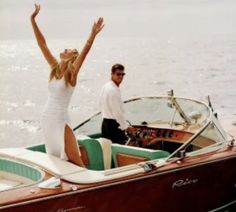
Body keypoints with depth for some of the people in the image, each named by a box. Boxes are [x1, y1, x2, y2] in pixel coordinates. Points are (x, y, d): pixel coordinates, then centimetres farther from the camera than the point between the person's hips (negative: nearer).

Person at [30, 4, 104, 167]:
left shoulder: (72, 73, -7)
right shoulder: (54, 68, 7)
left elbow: (85, 52, -22)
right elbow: (42, 44, 8)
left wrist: (93, 34, -35)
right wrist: (33, 20, 8)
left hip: (61, 121, -6)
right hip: (47, 118, 6)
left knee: (74, 161, -8)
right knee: (55, 158, 14)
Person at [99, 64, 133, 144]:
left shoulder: (105, 87, 12)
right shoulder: (113, 90, -19)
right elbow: (117, 112, -21)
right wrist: (126, 126, -11)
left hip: (105, 122, 10)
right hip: (114, 124, -10)